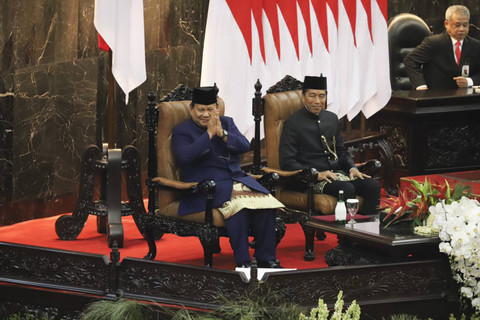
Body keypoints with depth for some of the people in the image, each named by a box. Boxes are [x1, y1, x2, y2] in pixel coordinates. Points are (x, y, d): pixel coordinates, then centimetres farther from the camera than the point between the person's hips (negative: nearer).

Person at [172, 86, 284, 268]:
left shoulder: (227, 123, 20)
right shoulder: (182, 131, 6)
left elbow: (245, 146, 5)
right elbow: (185, 157, -14)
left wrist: (223, 134, -10)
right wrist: (209, 134, -15)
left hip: (238, 181, 5)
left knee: (266, 203, -24)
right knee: (238, 205, -35)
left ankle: (266, 259, -15)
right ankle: (242, 262, -32)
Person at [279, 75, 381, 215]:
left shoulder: (332, 118, 17)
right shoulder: (293, 123, -3)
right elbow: (287, 162, -8)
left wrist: (352, 168, 3)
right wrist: (316, 174, -20)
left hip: (337, 172, 6)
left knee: (373, 186, -19)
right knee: (347, 189, -34)